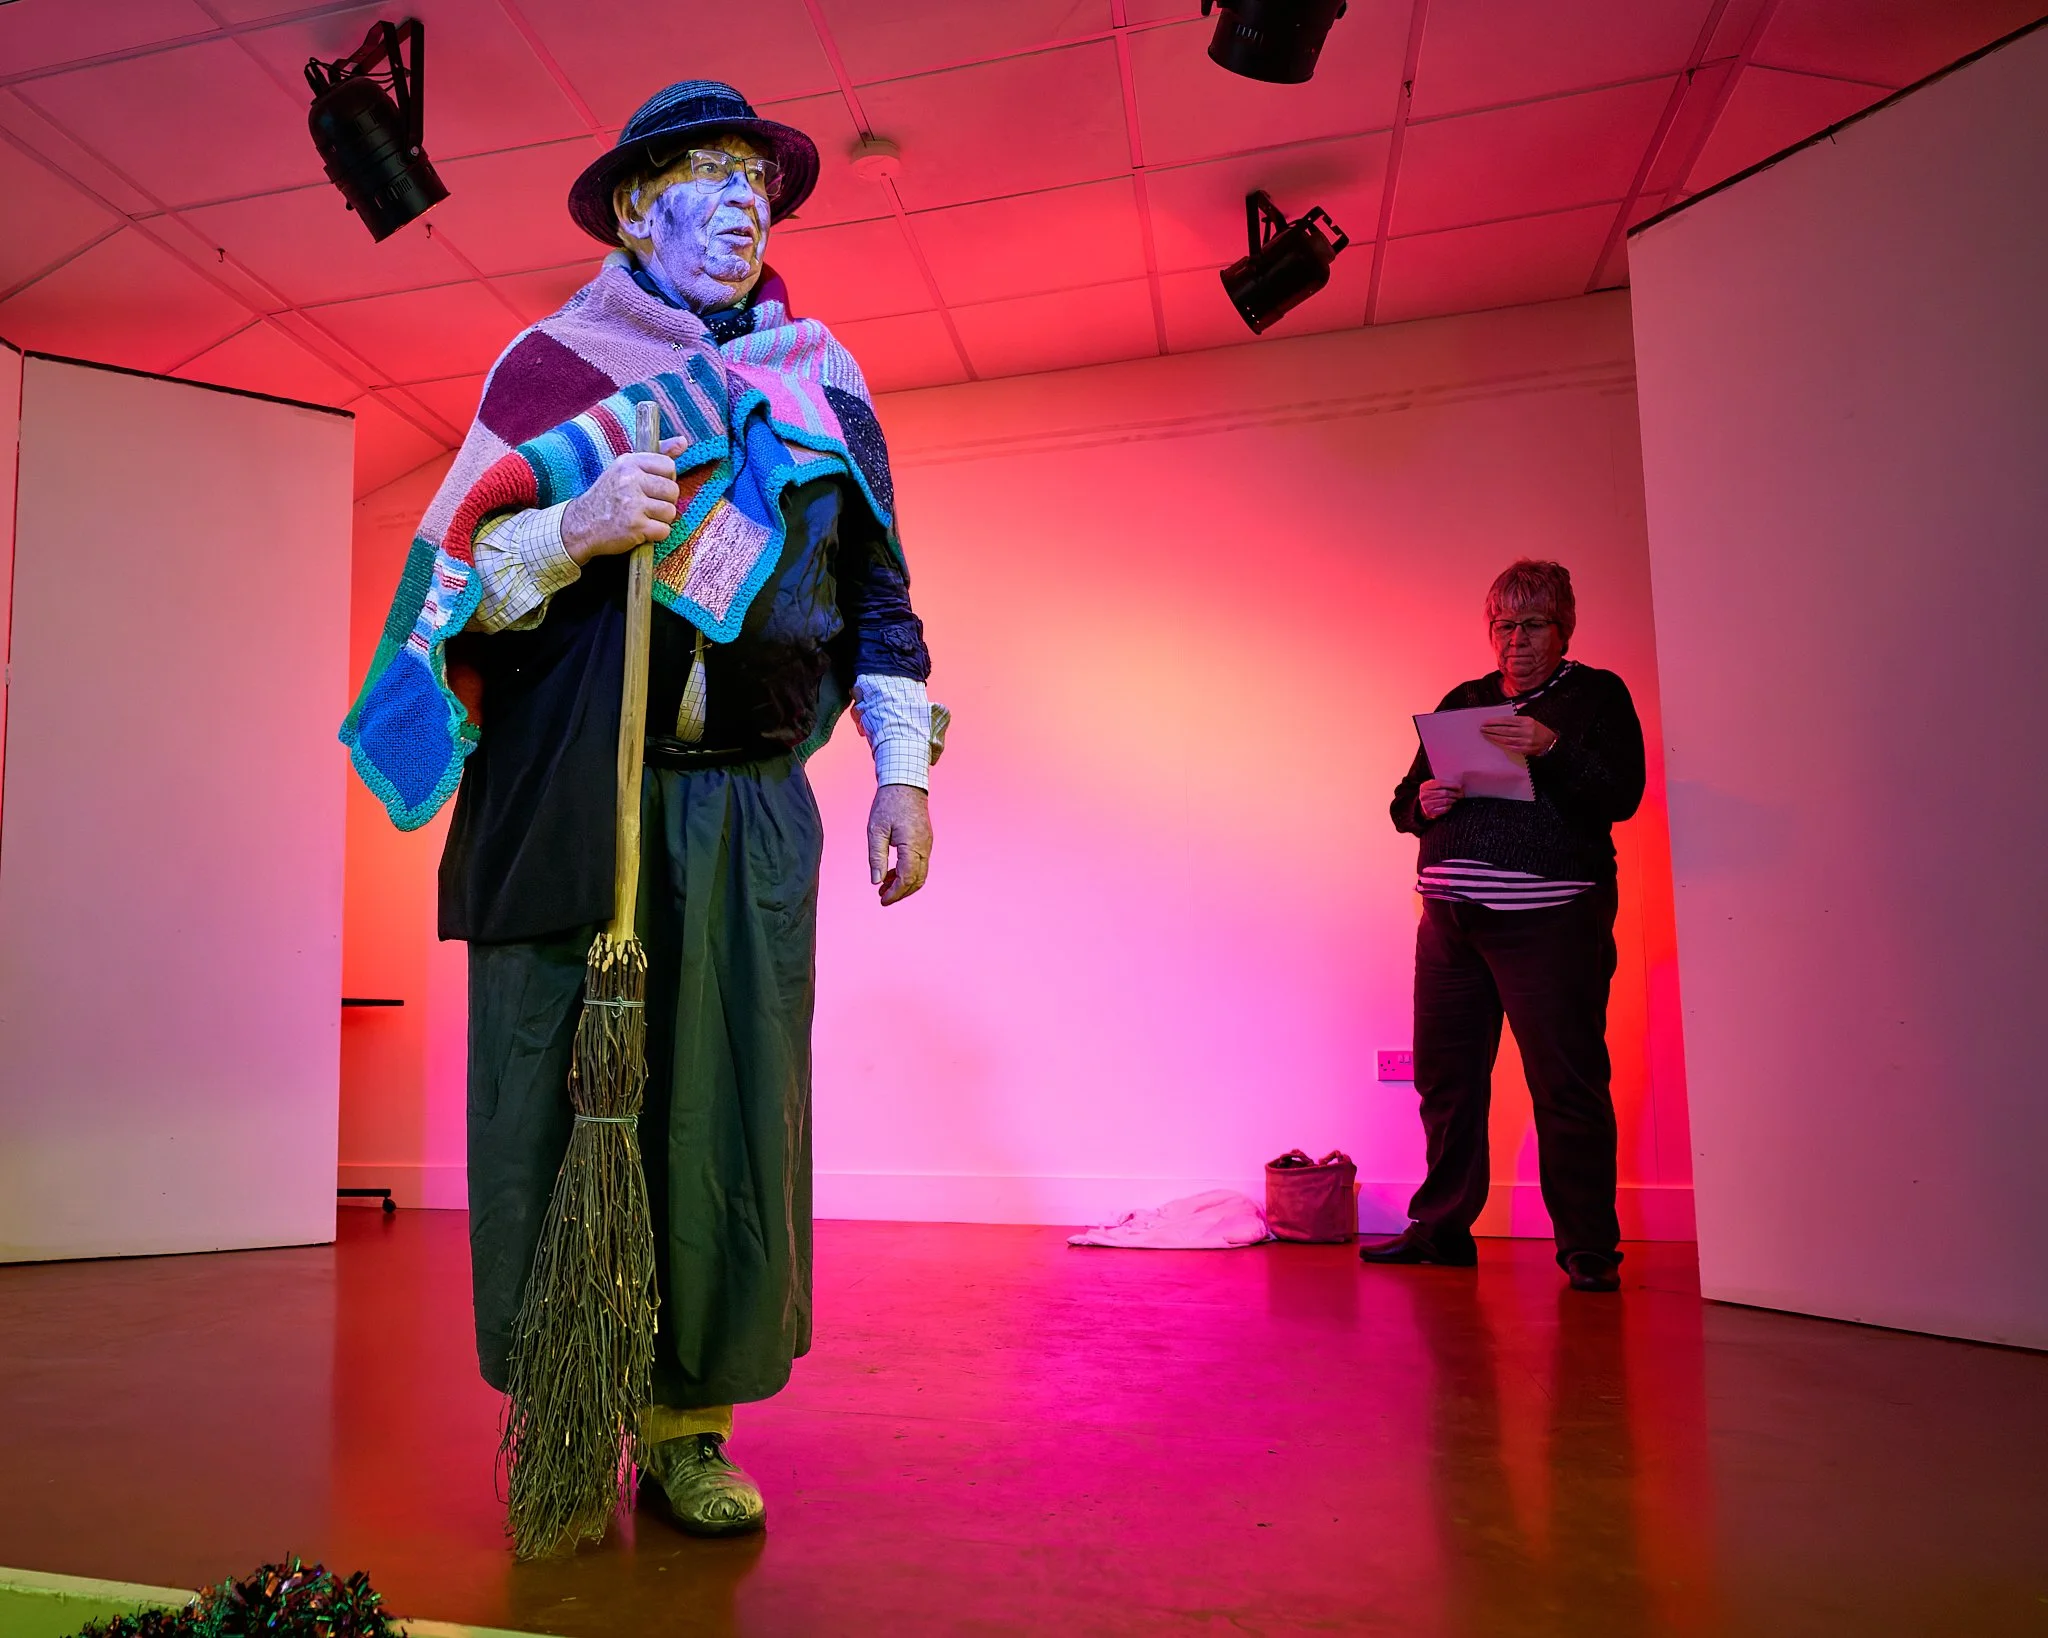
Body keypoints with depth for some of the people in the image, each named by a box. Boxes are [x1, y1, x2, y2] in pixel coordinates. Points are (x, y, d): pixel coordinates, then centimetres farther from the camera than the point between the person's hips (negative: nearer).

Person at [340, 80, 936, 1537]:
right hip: (566, 803, -2)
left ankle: (688, 1424, 14)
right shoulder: (553, 365, 9)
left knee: (731, 1115, 0)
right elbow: (452, 577, 5)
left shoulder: (827, 385, 18)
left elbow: (878, 595, 18)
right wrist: (576, 527, -15)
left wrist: (904, 770, 8)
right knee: (560, 1105, -1)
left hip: (749, 813, 2)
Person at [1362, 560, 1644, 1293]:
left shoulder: (1597, 695, 7)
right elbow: (1404, 802, 21)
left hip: (1548, 917, -5)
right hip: (1450, 917, 5)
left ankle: (1588, 1247, 5)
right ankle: (1440, 1228, 19)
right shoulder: (1462, 701, 20)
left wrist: (1552, 749, -23)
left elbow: (1622, 794, -8)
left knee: (1567, 1082, -6)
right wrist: (1423, 801, -2)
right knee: (1445, 1075, 7)